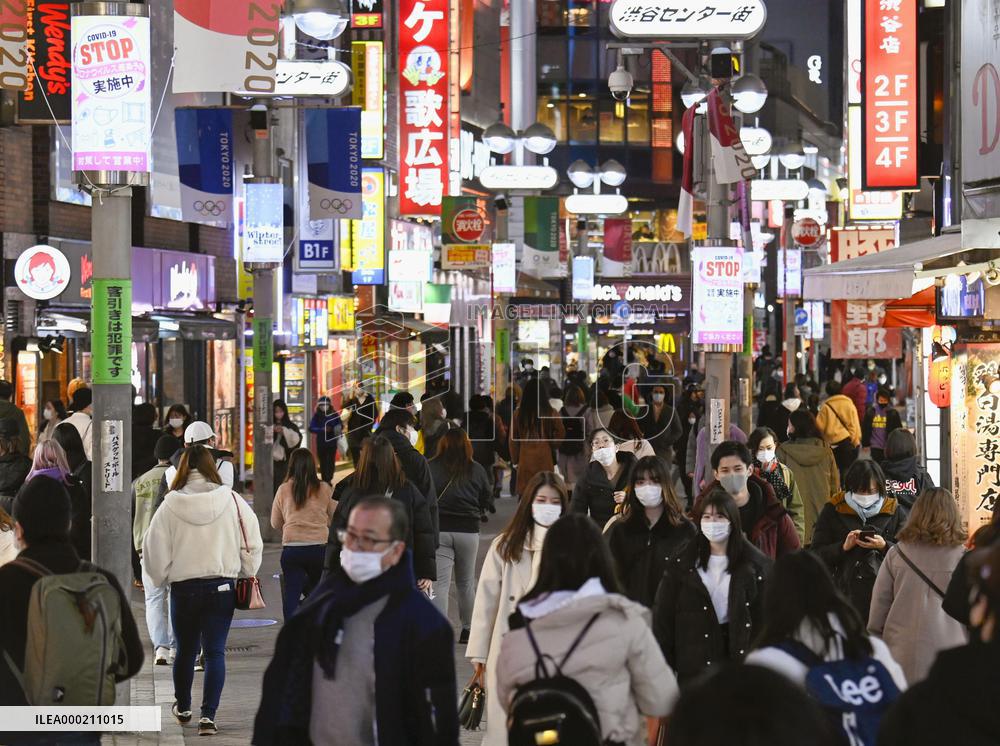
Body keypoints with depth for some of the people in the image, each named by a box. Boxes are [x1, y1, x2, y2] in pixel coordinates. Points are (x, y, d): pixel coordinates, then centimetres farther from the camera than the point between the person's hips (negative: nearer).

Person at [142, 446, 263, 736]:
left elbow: (155, 552, -2)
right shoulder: (232, 502, -6)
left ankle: (182, 707, 36)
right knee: (215, 652, 3)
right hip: (222, 587, 0)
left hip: (183, 587, 1)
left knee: (185, 650, 18)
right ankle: (208, 715, -7)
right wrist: (247, 574, 15)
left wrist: (161, 577, 15)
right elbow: (252, 543, 0)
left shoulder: (170, 507, -8)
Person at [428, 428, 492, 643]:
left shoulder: (430, 468, -7)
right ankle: (467, 629, 26)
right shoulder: (477, 470, -2)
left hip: (438, 529, -2)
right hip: (468, 530, 2)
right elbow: (487, 500, 5)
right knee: (466, 582, 17)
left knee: (440, 583, -2)